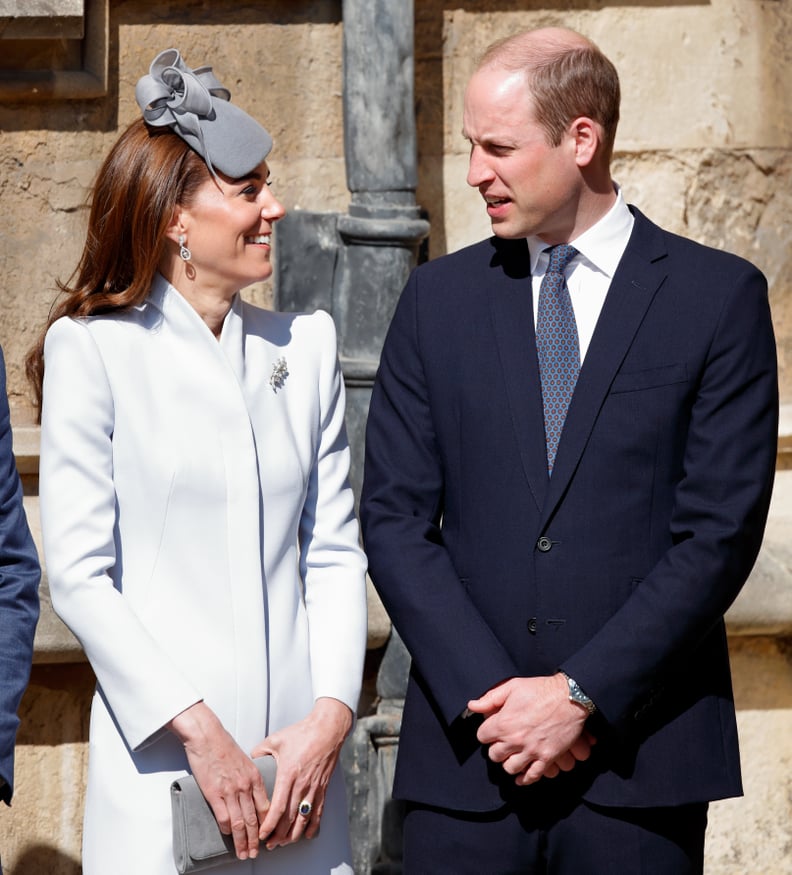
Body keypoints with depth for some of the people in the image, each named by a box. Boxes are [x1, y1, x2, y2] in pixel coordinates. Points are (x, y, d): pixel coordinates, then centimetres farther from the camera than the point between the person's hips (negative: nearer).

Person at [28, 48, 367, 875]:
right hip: (162, 760, -4)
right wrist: (197, 729, -13)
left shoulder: (305, 343, 10)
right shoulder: (94, 349, -3)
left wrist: (331, 713, -5)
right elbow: (79, 576, -8)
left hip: (298, 753, 4)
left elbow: (334, 552, 9)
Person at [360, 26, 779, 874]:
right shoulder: (438, 297, 8)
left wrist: (582, 694, -11)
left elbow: (720, 532, -5)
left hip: (640, 763, -2)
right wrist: (487, 694, -7)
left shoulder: (718, 296, 0)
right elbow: (395, 520, 4)